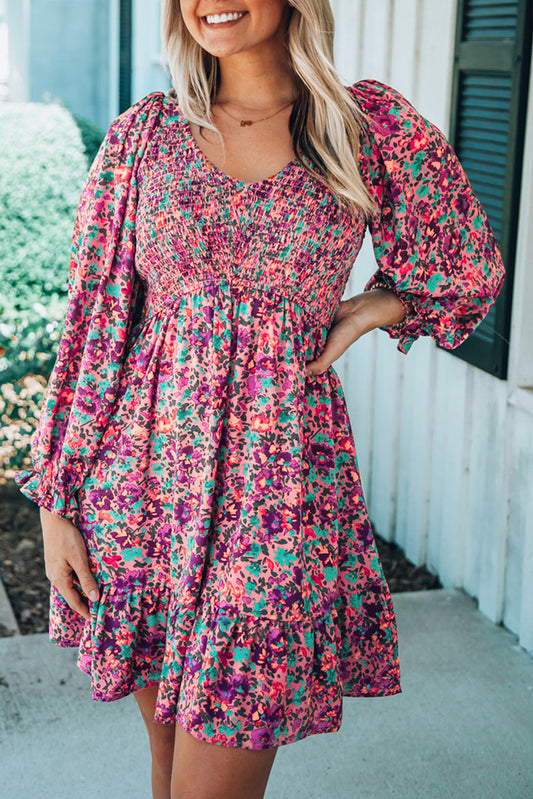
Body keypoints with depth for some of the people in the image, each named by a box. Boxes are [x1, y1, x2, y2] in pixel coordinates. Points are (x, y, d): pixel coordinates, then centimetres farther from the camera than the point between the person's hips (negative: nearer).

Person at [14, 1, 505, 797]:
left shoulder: (373, 125, -2)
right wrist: (55, 503, 2)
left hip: (281, 484, -2)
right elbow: (93, 319, 3)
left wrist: (355, 317, 3)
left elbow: (469, 272, 13)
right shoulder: (143, 135, 2)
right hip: (143, 478, 2)